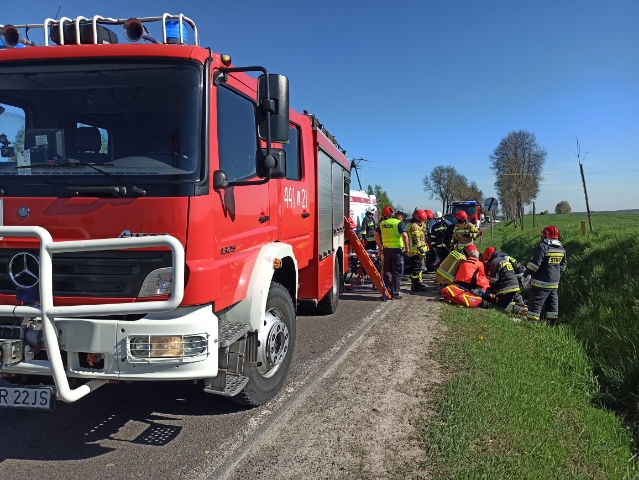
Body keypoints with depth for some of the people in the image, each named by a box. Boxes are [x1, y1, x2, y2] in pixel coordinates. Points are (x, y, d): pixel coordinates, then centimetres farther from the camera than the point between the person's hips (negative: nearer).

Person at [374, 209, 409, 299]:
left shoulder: (383, 223, 11)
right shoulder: (400, 223, -7)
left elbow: (376, 234, 15)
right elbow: (404, 235, -19)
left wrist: (380, 245, 21)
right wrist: (407, 248, -10)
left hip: (386, 249, 5)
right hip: (397, 249, -5)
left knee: (387, 270, 16)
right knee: (397, 272, 3)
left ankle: (386, 291, 21)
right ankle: (395, 293, 4)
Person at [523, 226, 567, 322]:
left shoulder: (543, 247, -17)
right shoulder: (561, 249, 9)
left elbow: (534, 263, -20)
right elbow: (563, 264, 19)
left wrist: (526, 275, -12)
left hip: (541, 281, -8)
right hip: (554, 282, 8)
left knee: (536, 301, -4)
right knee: (552, 301, 16)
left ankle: (532, 320, -6)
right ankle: (552, 320, 20)